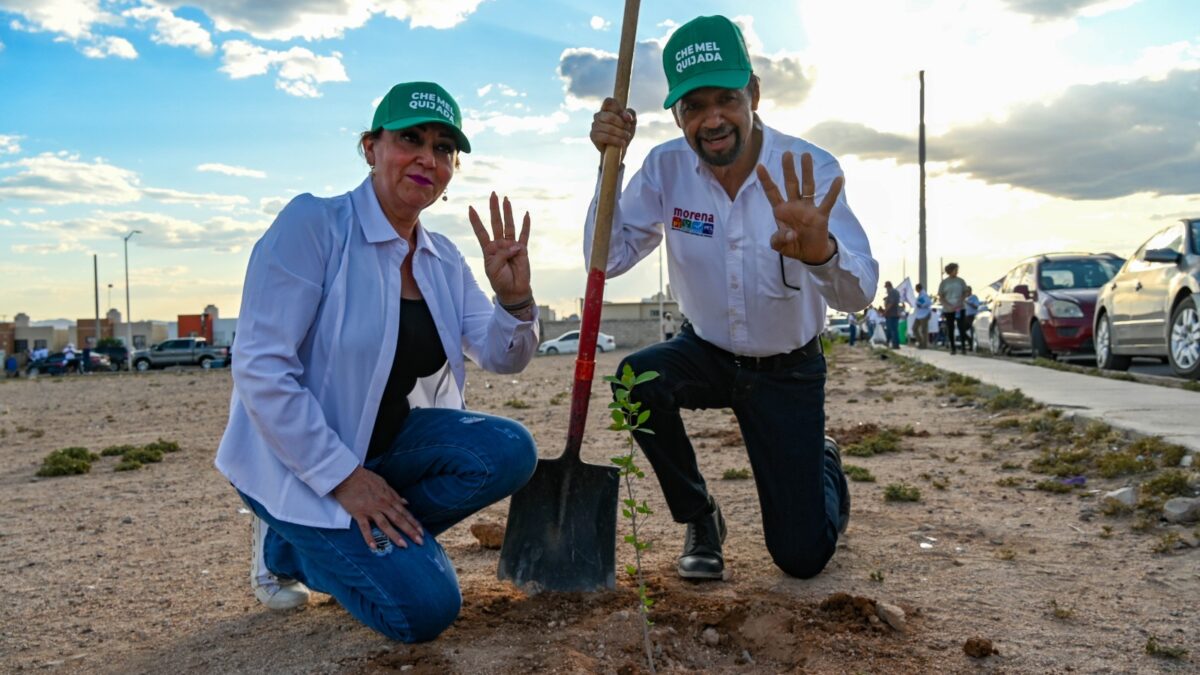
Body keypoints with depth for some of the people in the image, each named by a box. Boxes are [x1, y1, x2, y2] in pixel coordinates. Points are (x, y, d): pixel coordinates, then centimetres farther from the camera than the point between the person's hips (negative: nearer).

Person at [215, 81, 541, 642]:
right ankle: (290, 544, 7)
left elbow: (500, 357, 1)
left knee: (508, 451, -18)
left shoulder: (443, 258, 3)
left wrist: (514, 298, -21)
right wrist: (343, 477, -23)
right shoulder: (312, 224, -18)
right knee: (424, 606, -18)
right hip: (298, 461, -6)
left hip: (388, 441, 7)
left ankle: (376, 535, 0)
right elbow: (260, 369, -22)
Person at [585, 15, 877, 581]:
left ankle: (825, 466, 36)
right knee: (637, 379, -33)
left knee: (802, 556, -3)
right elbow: (608, 261, -16)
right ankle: (700, 519, -4)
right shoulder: (666, 167, -14)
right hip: (706, 353, 2)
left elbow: (858, 292, -33)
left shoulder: (810, 169, -22)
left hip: (787, 370, -2)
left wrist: (820, 251, -57)